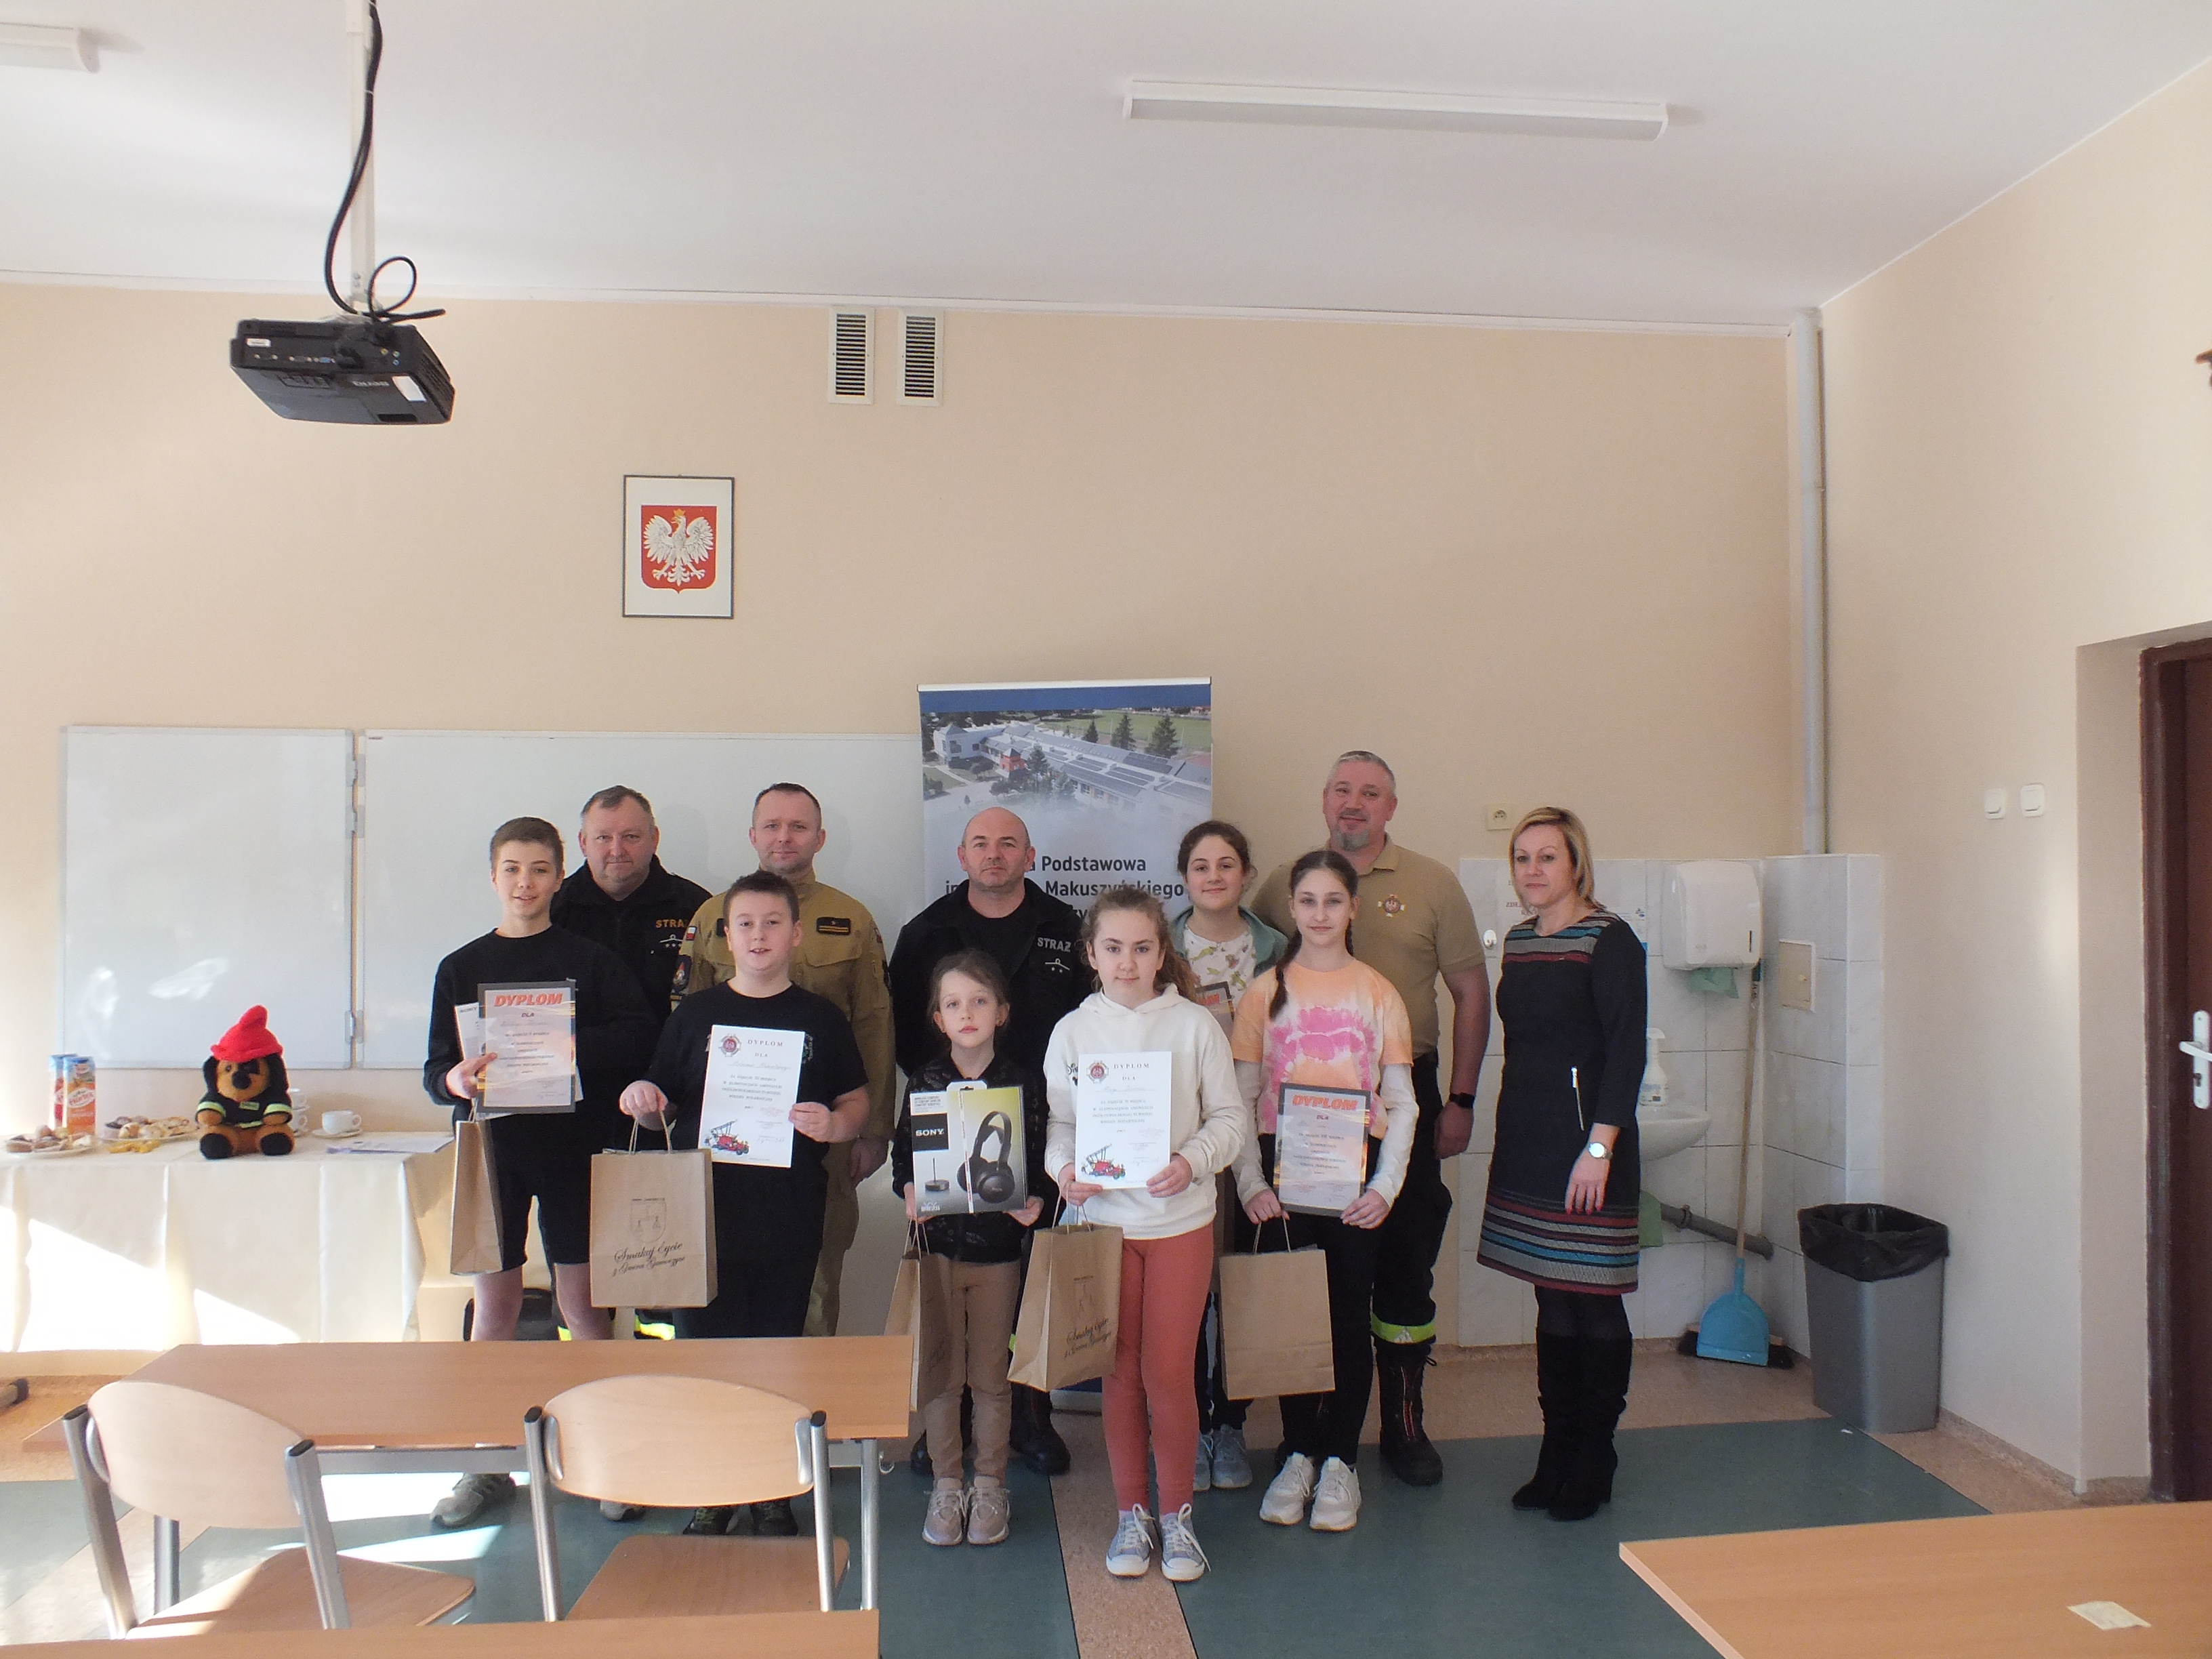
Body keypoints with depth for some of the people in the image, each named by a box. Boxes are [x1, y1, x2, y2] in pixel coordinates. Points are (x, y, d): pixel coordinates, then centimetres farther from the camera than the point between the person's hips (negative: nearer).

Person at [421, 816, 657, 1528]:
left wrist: (565, 1045, -20)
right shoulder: (461, 968, 7)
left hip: (573, 1148, -2)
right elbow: (434, 1070, 2)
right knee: (494, 1305, 7)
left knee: (582, 1303, 3)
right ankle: (490, 1464, 20)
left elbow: (636, 1036, -8)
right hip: (493, 1149, 2)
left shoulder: (591, 960, 2)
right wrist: (456, 1080, -19)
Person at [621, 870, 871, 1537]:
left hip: (789, 1220, 0)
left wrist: (835, 1126, -13)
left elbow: (858, 1100, 7)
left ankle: (774, 1494, 23)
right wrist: (645, 1103, -11)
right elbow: (662, 1109, 10)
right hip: (705, 1214, 1)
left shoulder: (820, 1019, 4)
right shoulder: (694, 1015, 6)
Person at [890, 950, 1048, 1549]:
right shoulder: (923, 1082, 1)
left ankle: (990, 1488, 23)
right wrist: (910, 1193, -14)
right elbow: (903, 1155, 5)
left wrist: (1034, 1201, -15)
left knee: (991, 1376, 8)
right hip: (937, 1243, 1)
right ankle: (945, 1486, 23)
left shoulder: (1024, 1083, -1)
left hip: (998, 1247, -1)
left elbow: (1039, 1161, 2)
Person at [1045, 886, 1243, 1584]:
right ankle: (1131, 1513, 27)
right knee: (1121, 1374, 10)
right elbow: (1057, 1123, 3)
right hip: (1102, 1221, 2)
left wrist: (1193, 1161, -20)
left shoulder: (1195, 1025, -5)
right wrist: (1064, 1168, -16)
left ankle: (1176, 1514, 21)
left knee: (1168, 1374, 1)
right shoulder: (1072, 1031, 0)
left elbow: (1230, 1117, -3)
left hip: (1180, 1222, -1)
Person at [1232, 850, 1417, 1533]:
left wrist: (1385, 1186, -8)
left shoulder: (1377, 993, 3)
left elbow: (1401, 1104, 3)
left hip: (1354, 1170, 0)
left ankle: (1340, 1460, 18)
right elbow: (1242, 1099, 2)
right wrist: (1251, 1184, -8)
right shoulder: (1265, 991, 3)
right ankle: (1298, 1455, 20)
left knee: (1349, 1314, 5)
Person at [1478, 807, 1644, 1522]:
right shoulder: (1519, 940, 12)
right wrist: (1514, 1133, 16)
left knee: (1593, 1301, 2)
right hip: (1526, 1139, 6)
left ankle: (1593, 1464, 16)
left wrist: (1599, 1146, -20)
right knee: (1552, 1302, 12)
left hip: (1585, 1135, -6)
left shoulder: (1609, 940, -9)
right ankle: (1557, 1455, 21)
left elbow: (1626, 1050, -14)